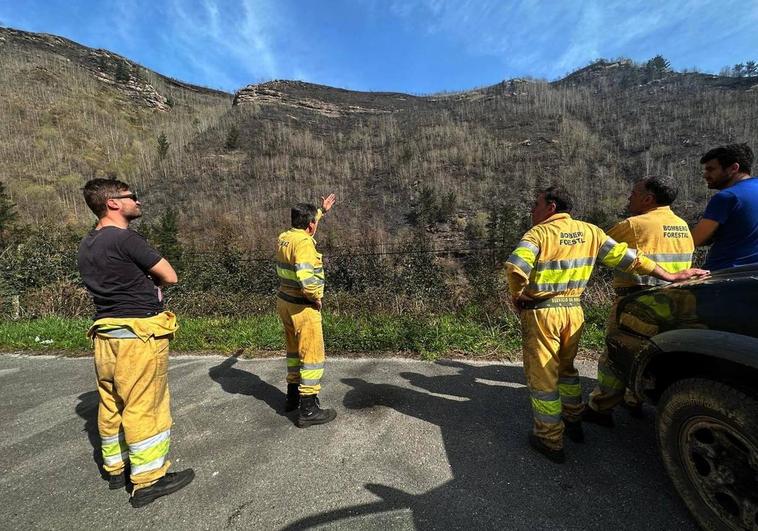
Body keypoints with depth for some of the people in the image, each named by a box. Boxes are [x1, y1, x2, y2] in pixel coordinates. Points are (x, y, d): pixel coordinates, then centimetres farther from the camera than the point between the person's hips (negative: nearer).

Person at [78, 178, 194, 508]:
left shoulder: (87, 245, 12)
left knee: (112, 403, 18)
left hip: (106, 333, 9)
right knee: (144, 406, 0)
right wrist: (150, 280, 7)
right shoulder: (126, 239, -16)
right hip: (139, 334, -9)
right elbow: (170, 277, -12)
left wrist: (144, 283, 2)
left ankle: (116, 467, 35)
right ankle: (149, 480, 12)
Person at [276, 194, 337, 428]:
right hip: (302, 307, -9)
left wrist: (322, 211, 34)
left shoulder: (284, 237, 4)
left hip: (285, 302, 9)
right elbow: (305, 278, -34)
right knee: (312, 356, 2)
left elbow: (304, 224, 26)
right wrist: (317, 297, -16)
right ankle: (308, 410, 11)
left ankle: (293, 396, 37)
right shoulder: (303, 243, -22)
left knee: (295, 350, 22)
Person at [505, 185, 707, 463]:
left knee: (542, 375, 6)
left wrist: (517, 296, -10)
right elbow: (624, 256, 6)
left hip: (541, 314, -6)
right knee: (566, 368, 26)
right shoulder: (589, 231, 6)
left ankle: (550, 440, 18)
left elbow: (516, 267, -27)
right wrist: (669, 276, 15)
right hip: (573, 311, 6)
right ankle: (574, 423, 41)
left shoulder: (539, 233, -12)